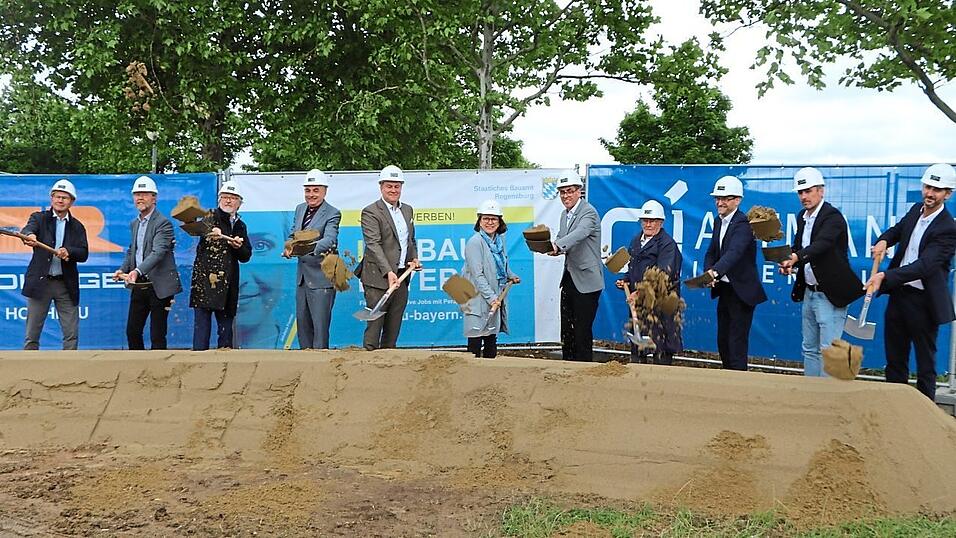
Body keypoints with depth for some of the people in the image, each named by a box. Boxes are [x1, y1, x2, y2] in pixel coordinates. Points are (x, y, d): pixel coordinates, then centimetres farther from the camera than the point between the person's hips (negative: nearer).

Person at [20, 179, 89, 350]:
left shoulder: (77, 227, 11)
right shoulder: (39, 218, 5)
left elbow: (84, 254, -1)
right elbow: (27, 230, -18)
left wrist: (68, 251, -22)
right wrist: (29, 236, -41)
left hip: (66, 284, 2)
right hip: (40, 282, -2)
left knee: (71, 334, 2)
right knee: (32, 334, 1)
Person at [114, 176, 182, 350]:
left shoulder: (163, 223, -11)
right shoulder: (134, 224, 15)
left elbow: (158, 253, -23)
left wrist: (138, 271, -36)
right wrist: (123, 270, 4)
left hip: (159, 286, -8)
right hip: (139, 285, 8)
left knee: (157, 336, -2)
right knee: (132, 331, 10)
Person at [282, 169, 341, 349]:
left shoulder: (332, 214, -11)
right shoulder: (300, 209, 12)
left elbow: (329, 239, -27)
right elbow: (293, 234, 19)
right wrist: (289, 247, -4)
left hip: (321, 276, -8)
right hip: (302, 274, 8)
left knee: (320, 324, -6)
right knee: (302, 321, 15)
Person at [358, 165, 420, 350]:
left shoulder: (407, 210, 16)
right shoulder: (371, 212, -7)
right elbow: (373, 244, -17)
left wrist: (414, 258, 7)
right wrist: (388, 272, -28)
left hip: (402, 278, 7)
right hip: (378, 278, -7)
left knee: (394, 328, 10)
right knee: (374, 325, -5)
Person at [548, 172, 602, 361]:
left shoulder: (589, 212, -14)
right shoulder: (565, 213, 14)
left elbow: (579, 234, -32)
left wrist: (557, 245, -47)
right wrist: (553, 247, -6)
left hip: (586, 281, -8)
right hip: (569, 279, 8)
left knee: (582, 330, -3)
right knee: (566, 329, 14)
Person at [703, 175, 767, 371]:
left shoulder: (743, 224, -18)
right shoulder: (719, 222, 10)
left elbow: (734, 252, -34)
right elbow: (712, 252, 10)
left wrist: (715, 271, -49)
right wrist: (709, 272, -11)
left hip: (741, 292, -9)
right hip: (724, 289, 9)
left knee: (737, 345, -6)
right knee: (722, 341, 16)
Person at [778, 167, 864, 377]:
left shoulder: (833, 216, -15)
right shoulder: (802, 217, 11)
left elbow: (821, 244, -32)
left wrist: (796, 257, -48)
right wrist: (789, 264, -4)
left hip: (829, 295, -9)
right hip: (809, 292, 9)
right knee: (810, 350, 15)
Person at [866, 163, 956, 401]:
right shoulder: (916, 210, 5)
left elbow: (924, 266, -27)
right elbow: (897, 230, 24)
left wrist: (886, 277, -36)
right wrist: (884, 240, 1)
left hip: (922, 301, -7)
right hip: (898, 294, 7)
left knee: (925, 363, 4)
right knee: (894, 359, 15)